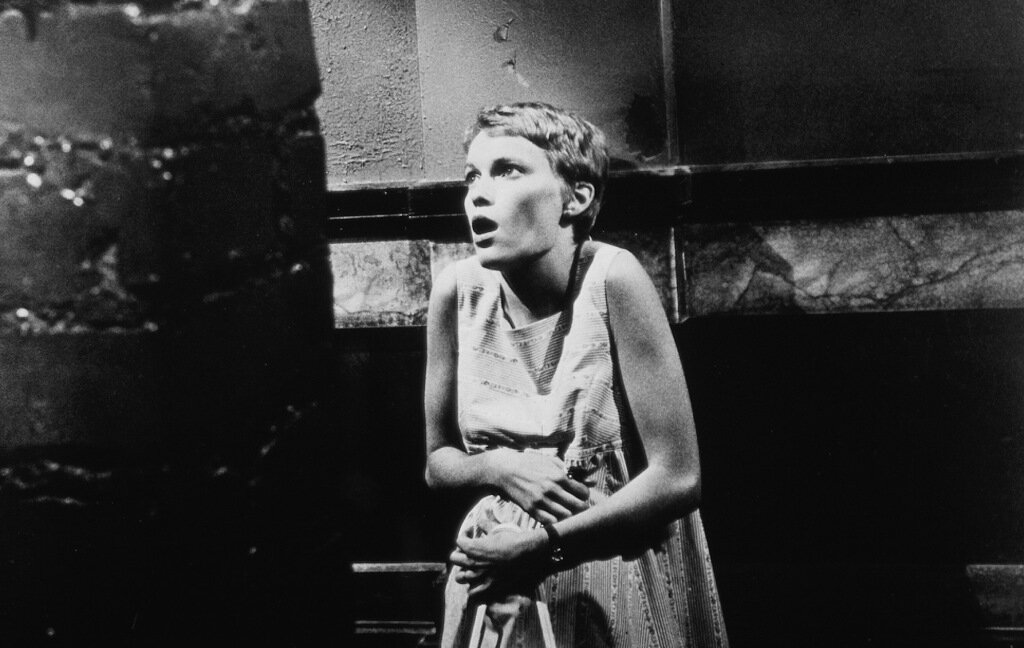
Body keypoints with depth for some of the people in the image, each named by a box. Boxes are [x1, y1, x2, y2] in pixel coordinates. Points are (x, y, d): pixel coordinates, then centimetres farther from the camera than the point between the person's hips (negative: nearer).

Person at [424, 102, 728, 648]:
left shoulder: (611, 279, -19)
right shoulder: (457, 292, -8)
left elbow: (677, 478, -18)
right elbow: (438, 461, 4)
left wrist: (545, 546, -18)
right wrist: (500, 467, -15)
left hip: (619, 585, -3)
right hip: (495, 576, 4)